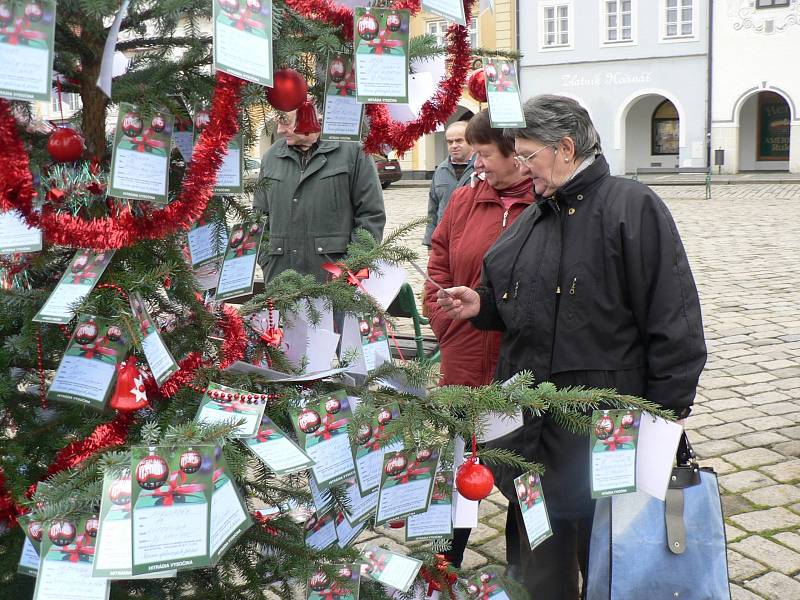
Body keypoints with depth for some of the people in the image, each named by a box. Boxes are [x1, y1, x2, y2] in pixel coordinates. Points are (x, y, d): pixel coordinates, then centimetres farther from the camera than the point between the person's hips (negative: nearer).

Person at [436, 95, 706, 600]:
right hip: (528, 419, 7)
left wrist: (666, 414, -14)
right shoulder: (535, 216, 15)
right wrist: (481, 305, 4)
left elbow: (674, 320, -13)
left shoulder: (632, 207, -10)